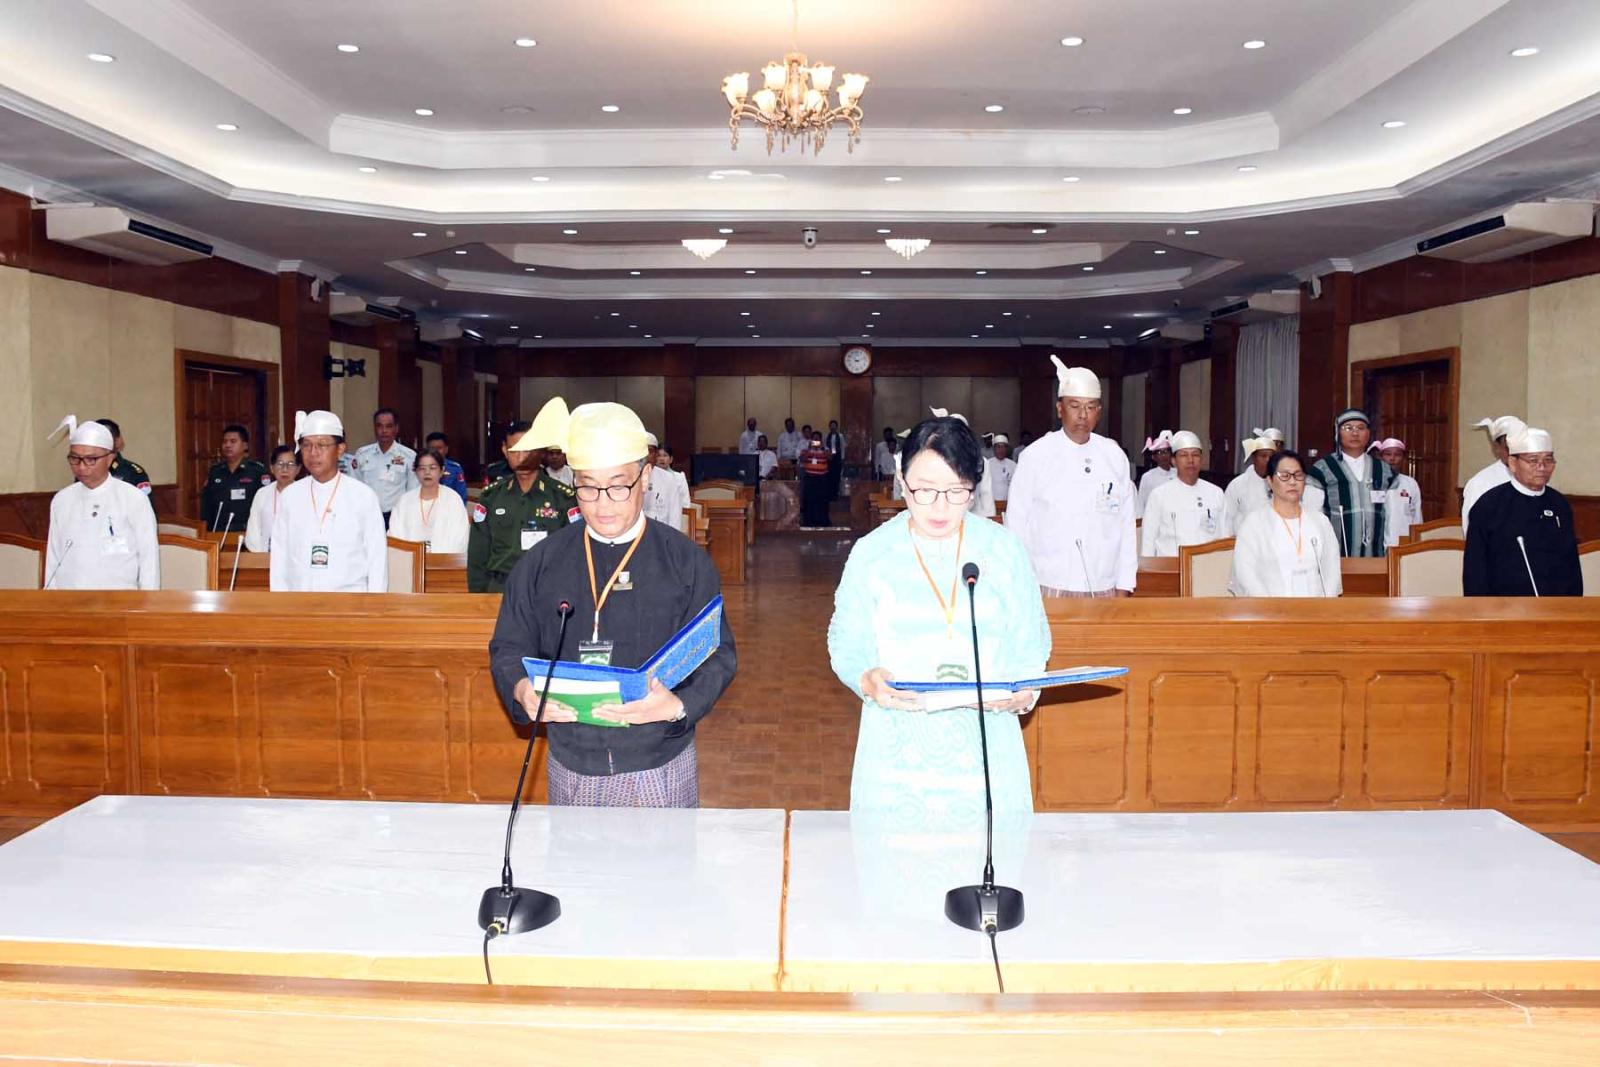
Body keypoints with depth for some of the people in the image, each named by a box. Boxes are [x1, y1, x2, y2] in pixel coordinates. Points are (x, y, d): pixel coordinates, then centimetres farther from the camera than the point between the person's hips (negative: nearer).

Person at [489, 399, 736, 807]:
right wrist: (521, 690, -16)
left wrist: (679, 705, -24)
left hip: (661, 768, -1)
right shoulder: (541, 562, 2)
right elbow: (509, 647, 6)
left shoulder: (687, 562, -5)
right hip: (570, 769, 2)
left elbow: (718, 655, -5)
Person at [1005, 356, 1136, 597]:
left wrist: (1124, 587, 4)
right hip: (1049, 589, -2)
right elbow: (1016, 525, 0)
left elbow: (1126, 525, 7)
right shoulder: (1035, 456, -2)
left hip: (1104, 589, 2)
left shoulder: (1116, 457, 6)